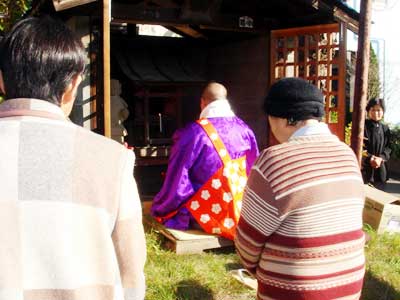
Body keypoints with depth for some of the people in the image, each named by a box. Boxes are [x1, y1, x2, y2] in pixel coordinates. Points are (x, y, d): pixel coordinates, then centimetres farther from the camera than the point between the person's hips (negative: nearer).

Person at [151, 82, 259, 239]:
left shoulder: (193, 133, -18)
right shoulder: (245, 130, -2)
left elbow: (176, 184, -14)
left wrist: (159, 209, 3)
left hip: (206, 217, -5)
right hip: (241, 213, 6)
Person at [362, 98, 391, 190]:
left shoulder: (385, 129, 10)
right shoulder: (363, 126, -3)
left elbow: (388, 148, 8)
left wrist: (380, 158, -11)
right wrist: (370, 158, -18)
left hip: (380, 169, 4)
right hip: (365, 168, -4)